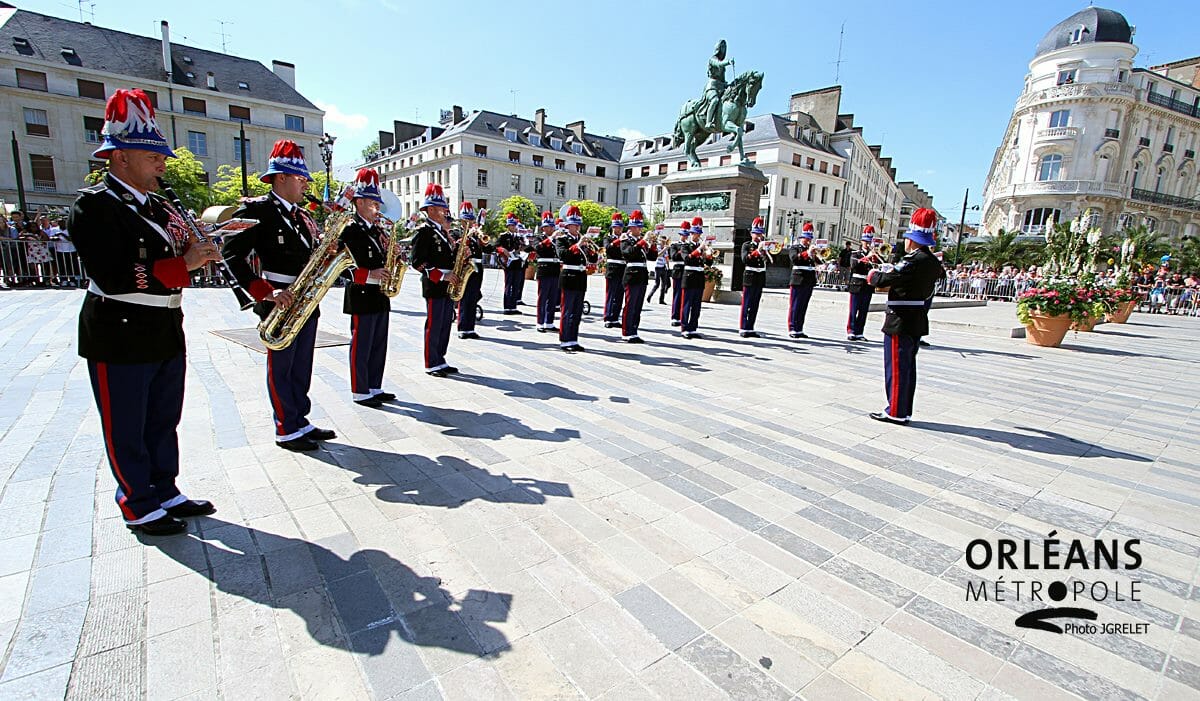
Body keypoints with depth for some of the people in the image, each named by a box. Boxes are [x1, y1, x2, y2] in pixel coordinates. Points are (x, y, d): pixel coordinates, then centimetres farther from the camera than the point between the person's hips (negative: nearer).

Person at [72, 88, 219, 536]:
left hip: (167, 334, 8)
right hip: (119, 339, -8)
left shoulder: (160, 207, 12)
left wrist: (199, 246, -4)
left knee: (164, 423, 17)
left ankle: (165, 493, 31)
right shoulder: (94, 205, -13)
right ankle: (139, 508, 21)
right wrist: (182, 264, -24)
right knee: (126, 431, 7)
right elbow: (112, 277, -23)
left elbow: (175, 257, 15)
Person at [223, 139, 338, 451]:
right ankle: (287, 431, 12)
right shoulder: (257, 210, -9)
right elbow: (233, 254, -15)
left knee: (302, 368, 13)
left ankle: (301, 422, 23)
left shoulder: (302, 216, 15)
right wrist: (265, 293, -21)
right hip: (280, 303, -7)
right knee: (281, 369, 3)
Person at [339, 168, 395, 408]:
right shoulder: (350, 230, -9)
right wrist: (371, 275, -26)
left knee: (379, 346, 13)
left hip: (380, 297, 8)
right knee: (361, 347, 0)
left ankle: (374, 388, 23)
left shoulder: (377, 229, 15)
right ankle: (360, 392, 10)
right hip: (362, 297, -8)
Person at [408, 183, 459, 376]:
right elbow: (417, 262, -16)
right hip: (434, 287, -8)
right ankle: (432, 365, 8)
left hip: (447, 286, 9)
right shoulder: (424, 231, -10)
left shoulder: (442, 230, 16)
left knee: (445, 324, 12)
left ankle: (440, 360, 22)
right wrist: (442, 275, -20)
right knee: (433, 325, -1)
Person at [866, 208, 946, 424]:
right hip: (918, 322, 9)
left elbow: (884, 279, -22)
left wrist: (872, 275, 1)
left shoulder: (913, 261, -19)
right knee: (908, 366, 15)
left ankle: (896, 412, 7)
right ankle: (905, 411, 23)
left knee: (896, 367, 0)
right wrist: (892, 270, 15)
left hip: (900, 322, -9)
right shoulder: (934, 262, 9)